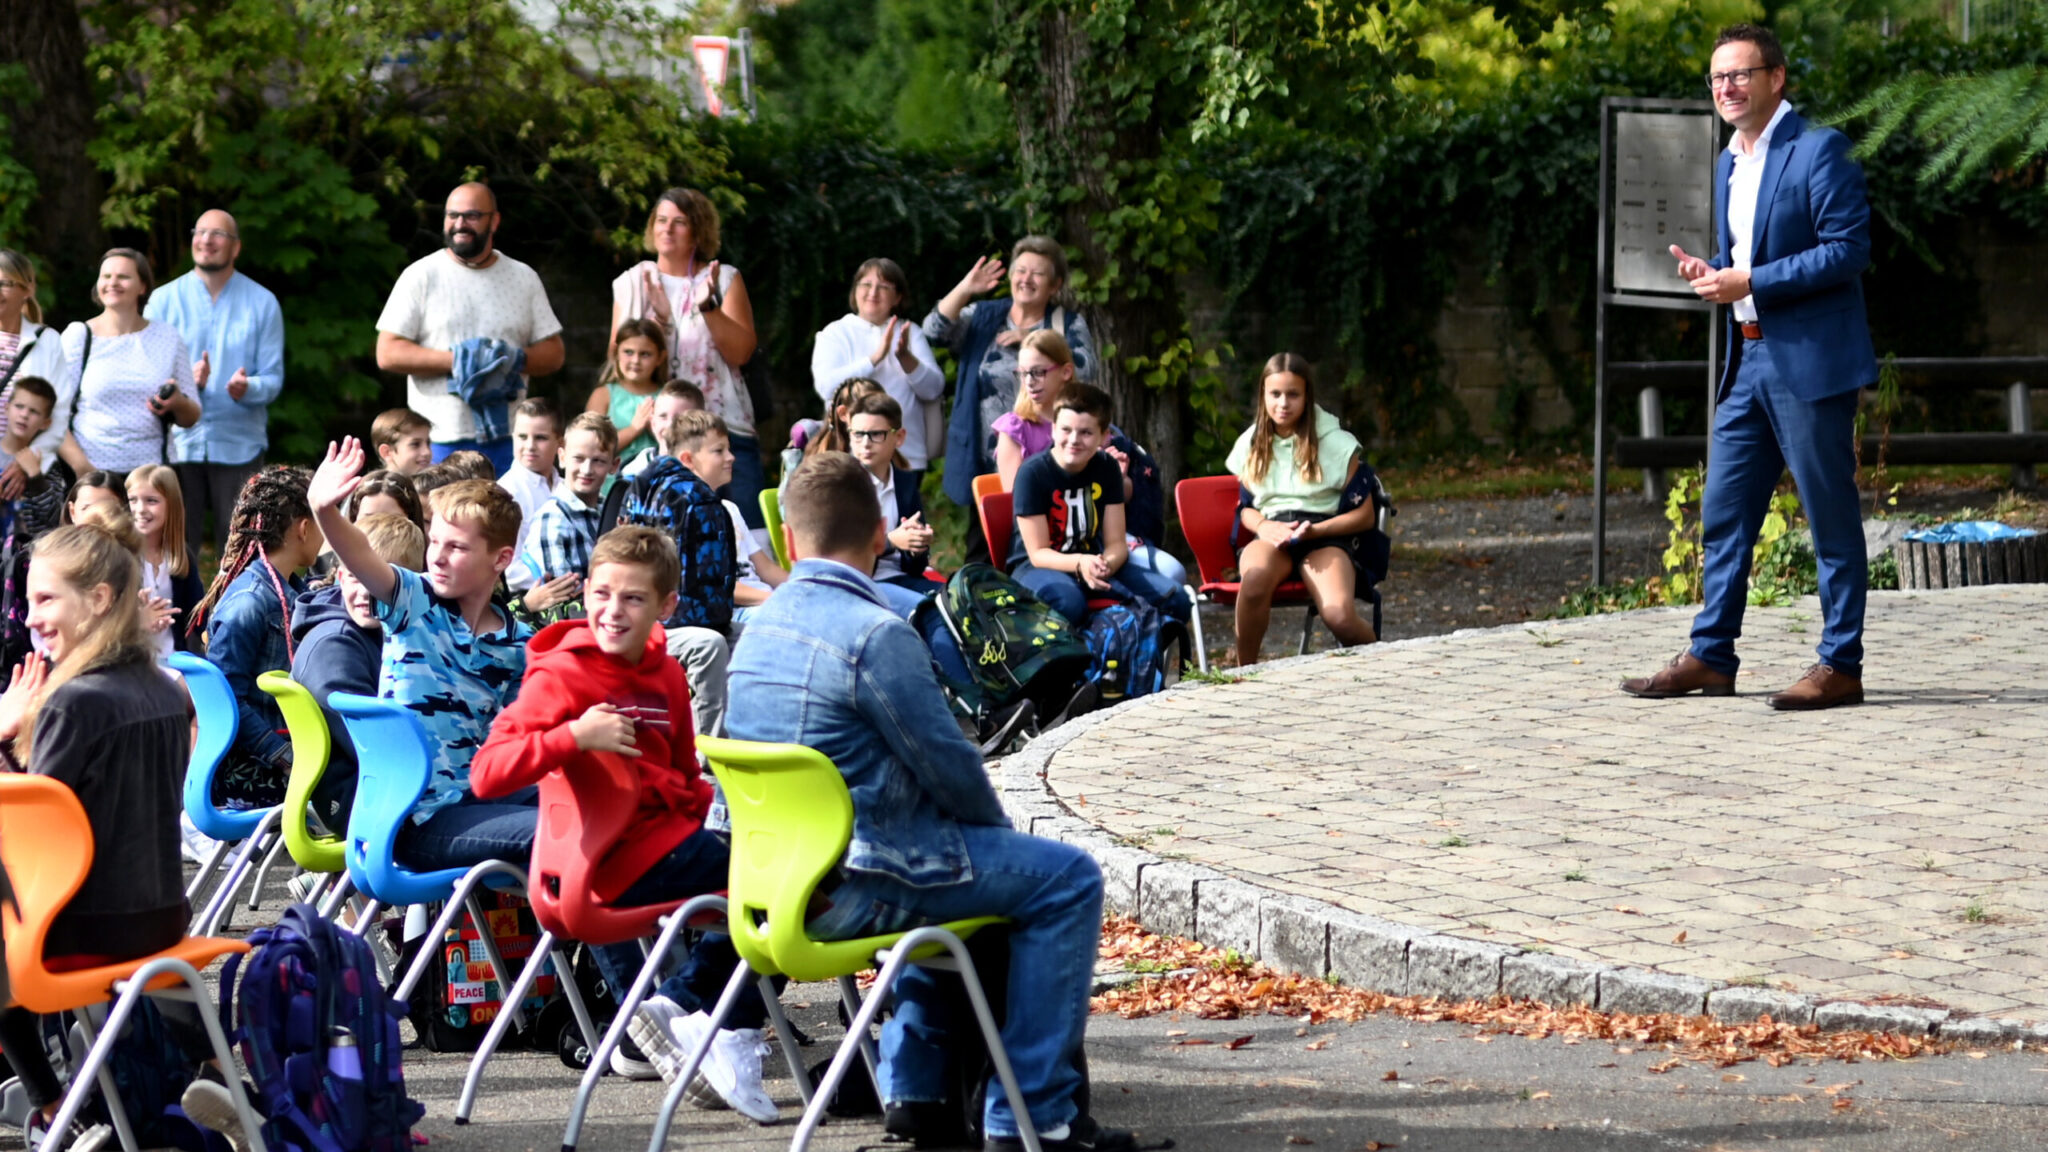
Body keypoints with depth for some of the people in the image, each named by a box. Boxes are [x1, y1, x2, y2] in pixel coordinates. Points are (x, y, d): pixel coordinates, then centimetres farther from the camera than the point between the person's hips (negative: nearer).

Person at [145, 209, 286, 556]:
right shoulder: (164, 300, 7)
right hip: (178, 445, 1)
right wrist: (186, 382, -18)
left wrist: (247, 388, -21)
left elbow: (273, 378, 2)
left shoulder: (262, 303, 6)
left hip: (240, 446, 0)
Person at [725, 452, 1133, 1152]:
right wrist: (999, 826, 8)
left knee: (950, 860, 35)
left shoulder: (761, 626, 7)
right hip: (856, 887, -9)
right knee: (1066, 881, 2)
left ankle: (910, 1086, 34)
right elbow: (949, 766, -14)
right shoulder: (875, 635, -19)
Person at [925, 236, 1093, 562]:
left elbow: (1085, 367, -11)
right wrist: (964, 290, -14)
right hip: (986, 462, 2)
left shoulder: (1069, 324, 6)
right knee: (981, 555, 5)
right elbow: (934, 331, -2)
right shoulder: (983, 317, 11)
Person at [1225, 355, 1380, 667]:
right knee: (1255, 578, -40)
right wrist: (1263, 526, -4)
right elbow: (1245, 507, 21)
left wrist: (1314, 531, -13)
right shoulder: (1250, 445, 14)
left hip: (1326, 535, -2)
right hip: (1270, 535, 2)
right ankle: (1244, 674, -23)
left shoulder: (1338, 445, 3)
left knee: (1340, 617, -33)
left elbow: (1365, 515, 3)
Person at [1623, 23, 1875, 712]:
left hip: (1810, 363, -9)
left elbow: (1848, 250, -17)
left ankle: (1840, 667, 4)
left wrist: (1749, 282, -19)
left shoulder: (1818, 151, -10)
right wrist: (1710, 272, 5)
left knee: (1831, 520, -2)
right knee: (1722, 518, 9)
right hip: (1749, 360, 9)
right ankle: (1709, 659, 16)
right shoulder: (1729, 165, 17)